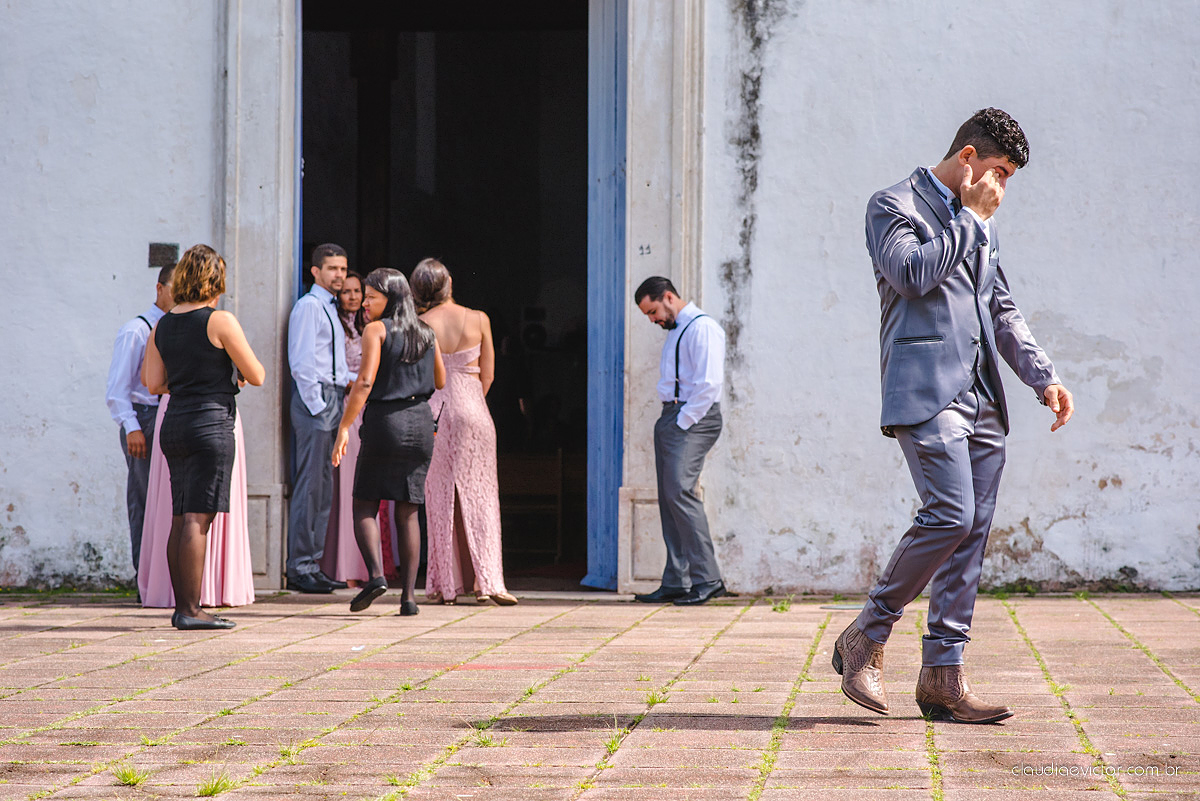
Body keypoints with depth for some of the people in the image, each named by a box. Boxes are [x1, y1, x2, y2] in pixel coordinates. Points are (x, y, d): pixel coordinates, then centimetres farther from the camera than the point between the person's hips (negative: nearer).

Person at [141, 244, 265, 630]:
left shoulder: (162, 326, 10)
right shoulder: (220, 321, -8)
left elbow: (153, 383, 10)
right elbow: (256, 376, -6)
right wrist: (236, 370, 15)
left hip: (174, 424, 7)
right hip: (211, 422, -7)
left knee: (181, 519, 10)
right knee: (198, 518, -8)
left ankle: (183, 606, 13)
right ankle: (190, 609, -10)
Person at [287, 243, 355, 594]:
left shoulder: (329, 308, 21)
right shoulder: (309, 306, -7)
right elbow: (301, 362, -14)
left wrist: (352, 378, 12)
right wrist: (318, 406, -16)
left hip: (331, 400, 10)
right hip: (314, 399, -10)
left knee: (323, 486, 10)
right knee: (309, 485, -10)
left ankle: (312, 564, 14)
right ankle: (300, 568, -8)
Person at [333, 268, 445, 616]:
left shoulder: (376, 330, -6)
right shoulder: (426, 333, 11)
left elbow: (365, 382, -15)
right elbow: (440, 381, 19)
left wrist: (344, 427, -14)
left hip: (384, 421, -5)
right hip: (420, 423, 5)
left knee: (365, 505, 4)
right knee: (407, 512, 8)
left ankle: (376, 574, -17)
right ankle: (408, 595, 2)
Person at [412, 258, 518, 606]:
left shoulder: (421, 325, -5)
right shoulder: (478, 320, -2)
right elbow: (487, 374, 4)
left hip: (433, 408, 0)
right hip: (473, 408, 0)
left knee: (439, 497, 6)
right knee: (479, 494, 4)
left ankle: (445, 584, 7)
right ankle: (487, 581, -5)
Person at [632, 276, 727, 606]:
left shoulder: (702, 328, -9)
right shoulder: (675, 331, 21)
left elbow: (709, 382, -18)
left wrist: (682, 422, -16)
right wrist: (670, 421, 11)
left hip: (693, 419, -10)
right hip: (671, 417, 10)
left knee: (680, 491, -19)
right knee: (668, 498, 5)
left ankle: (707, 579, -18)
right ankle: (676, 582, 6)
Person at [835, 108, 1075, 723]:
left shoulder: (978, 222, 23)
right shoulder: (894, 206, 1)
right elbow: (913, 274, -16)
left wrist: (1043, 376, 16)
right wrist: (969, 218, -7)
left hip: (981, 397, 8)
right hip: (927, 391, -8)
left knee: (972, 532, 2)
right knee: (950, 516, -20)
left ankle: (942, 677, 5)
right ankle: (866, 638, -4)